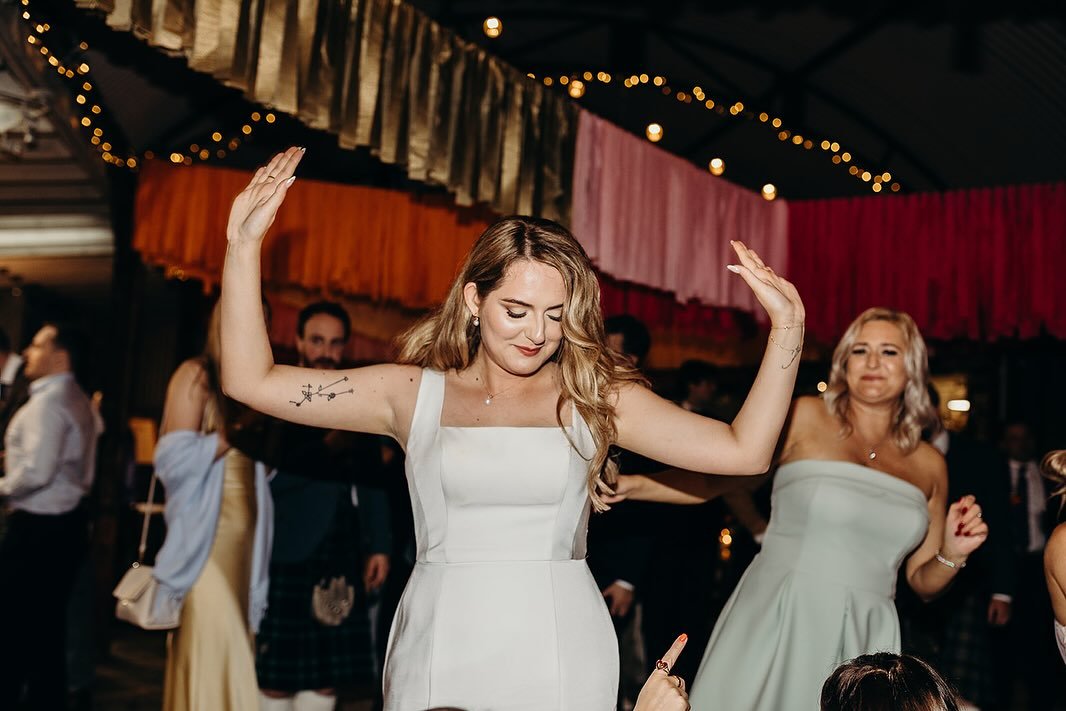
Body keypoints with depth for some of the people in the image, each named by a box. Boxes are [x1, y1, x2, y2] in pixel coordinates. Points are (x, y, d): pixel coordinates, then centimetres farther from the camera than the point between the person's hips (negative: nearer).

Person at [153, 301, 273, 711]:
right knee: (213, 645, -11)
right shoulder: (196, 375, -2)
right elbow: (176, 457, -12)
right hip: (204, 535, -6)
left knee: (234, 650, 4)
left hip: (244, 535, 6)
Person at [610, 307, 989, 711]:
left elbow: (923, 583, 14)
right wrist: (629, 485, -22)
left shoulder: (929, 465, 8)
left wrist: (953, 554, -6)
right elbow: (711, 479, -9)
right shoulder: (805, 417, -2)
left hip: (861, 641, 3)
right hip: (773, 630, -3)